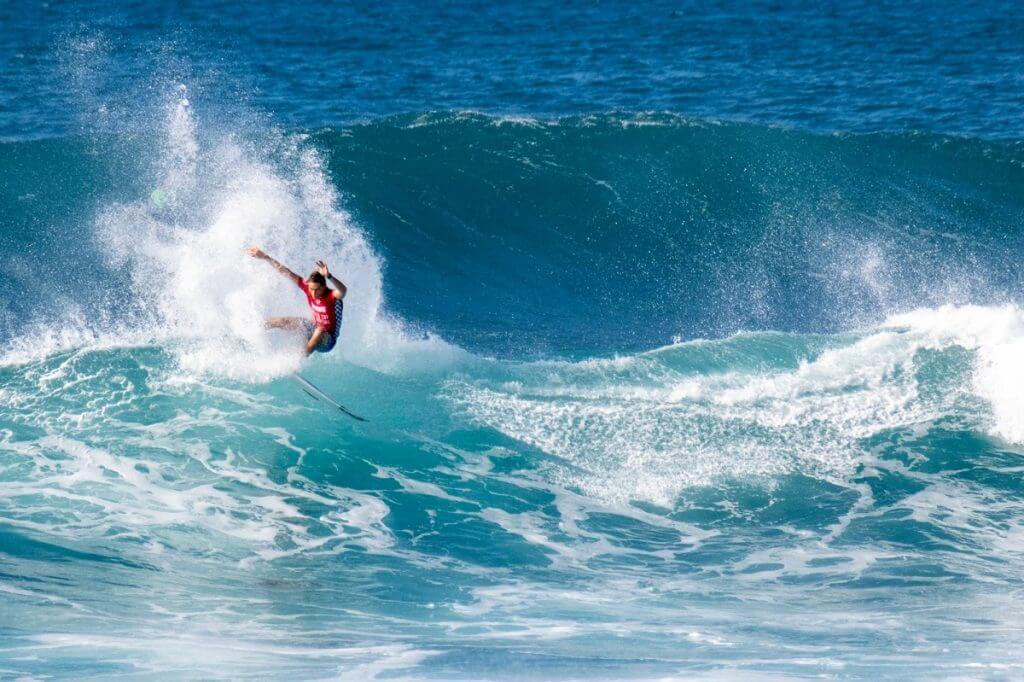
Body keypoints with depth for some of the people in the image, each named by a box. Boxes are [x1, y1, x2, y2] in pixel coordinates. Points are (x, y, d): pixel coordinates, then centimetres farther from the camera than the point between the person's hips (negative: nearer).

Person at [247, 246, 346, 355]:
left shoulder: (332, 296, -31)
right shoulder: (307, 287, -15)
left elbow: (343, 290, -55)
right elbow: (286, 273, -10)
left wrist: (328, 276, -72)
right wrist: (265, 258, -10)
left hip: (327, 341, -6)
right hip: (314, 327, 6)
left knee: (320, 331, -40)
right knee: (280, 322, 7)